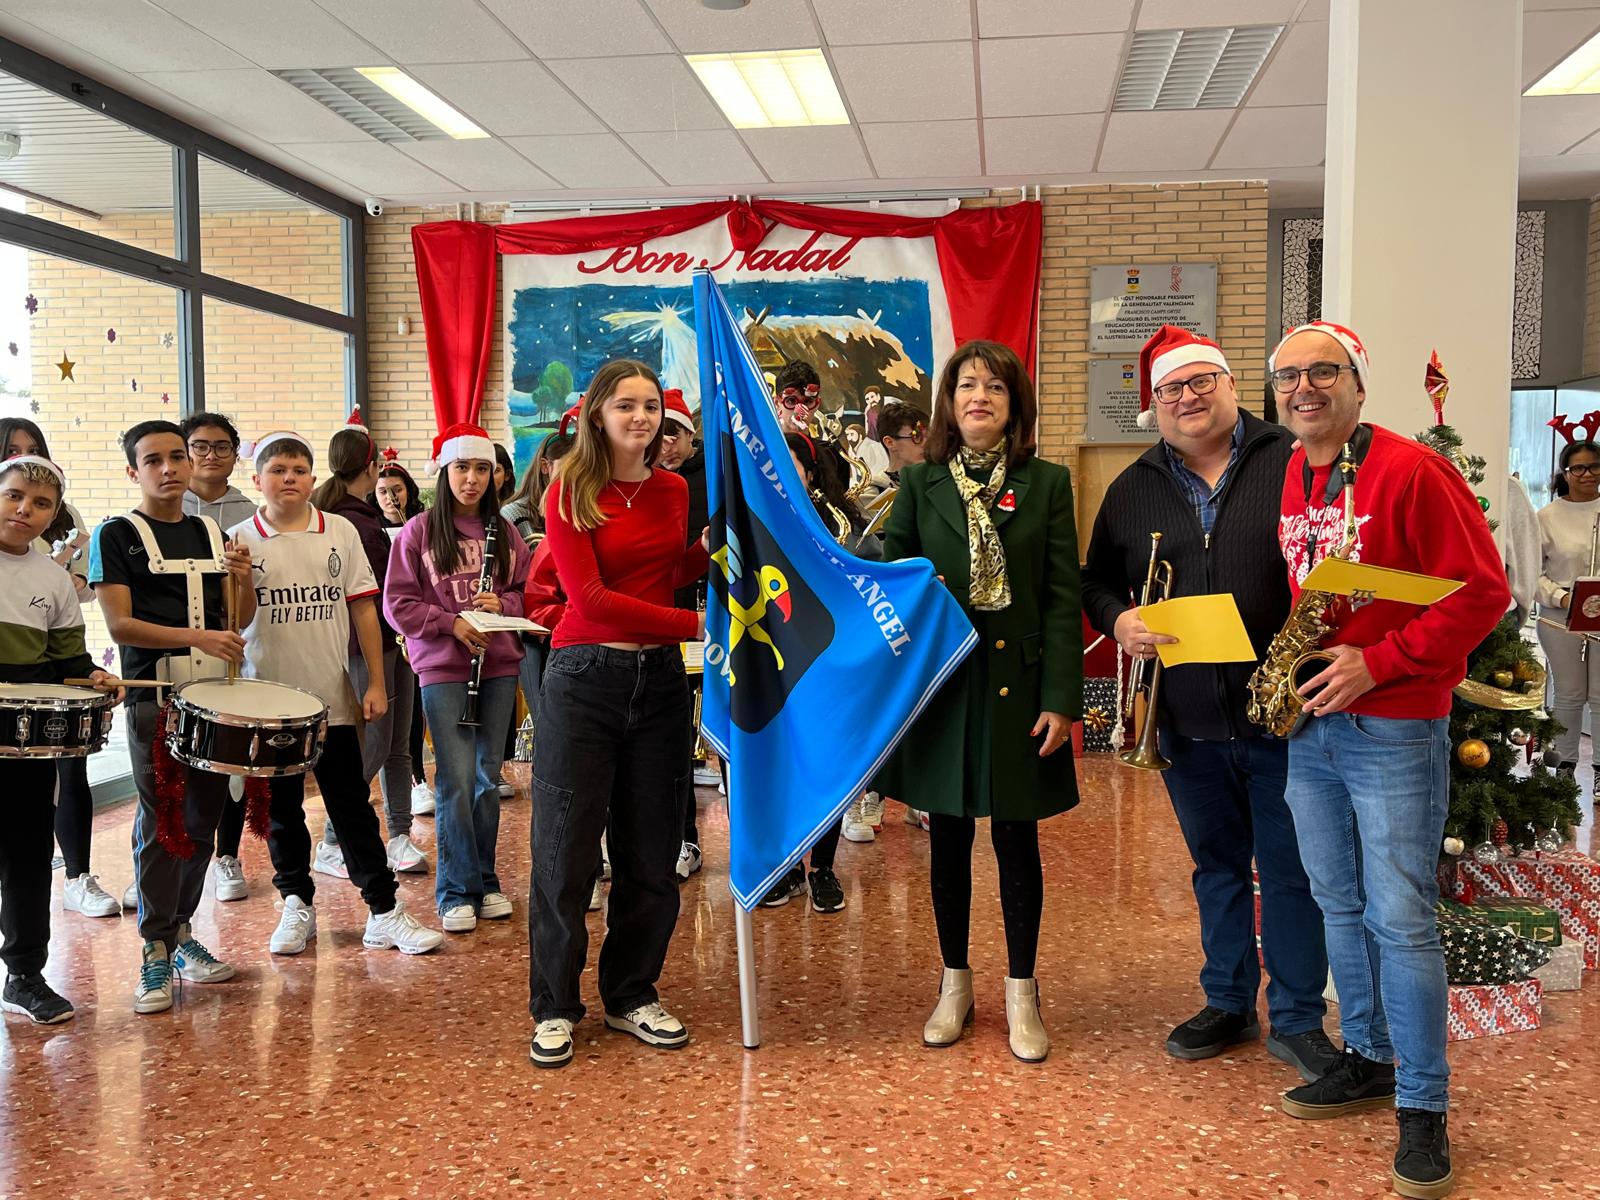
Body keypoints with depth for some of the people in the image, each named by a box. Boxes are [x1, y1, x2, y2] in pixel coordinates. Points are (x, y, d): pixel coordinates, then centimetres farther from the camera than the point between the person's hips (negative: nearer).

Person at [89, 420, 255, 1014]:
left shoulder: (210, 533, 13)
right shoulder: (116, 535, -2)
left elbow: (239, 619, 15)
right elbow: (119, 624, -11)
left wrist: (244, 580, -7)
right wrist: (199, 637, -22)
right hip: (155, 697, -5)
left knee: (203, 819, 9)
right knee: (161, 823, -5)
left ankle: (181, 930, 23)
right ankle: (156, 952, 4)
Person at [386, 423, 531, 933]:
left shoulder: (504, 532, 8)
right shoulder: (419, 531, -1)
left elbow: (527, 590, 13)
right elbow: (397, 604, -4)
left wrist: (503, 603, -8)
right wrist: (451, 623, -15)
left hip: (499, 665, 4)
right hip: (443, 667, -3)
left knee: (488, 776, 11)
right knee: (456, 780, -6)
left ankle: (486, 881, 22)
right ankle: (457, 891, 5)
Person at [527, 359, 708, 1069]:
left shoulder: (673, 492, 9)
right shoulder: (570, 493, -5)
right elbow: (589, 596, -14)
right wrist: (695, 625, -18)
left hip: (659, 678, 5)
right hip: (585, 676, -4)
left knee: (652, 851, 10)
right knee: (566, 850, 2)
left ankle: (632, 996, 26)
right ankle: (554, 1008, 17)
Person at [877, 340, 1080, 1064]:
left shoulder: (1047, 483, 2)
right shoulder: (919, 483, 5)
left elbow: (1063, 596, -2)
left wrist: (1061, 698, -8)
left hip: (1017, 684, -1)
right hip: (941, 683, 1)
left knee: (1017, 840, 7)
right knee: (948, 839, 10)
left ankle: (1022, 992, 22)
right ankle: (955, 983, 27)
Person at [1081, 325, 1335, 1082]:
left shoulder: (1291, 465, -3)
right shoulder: (1133, 490, 9)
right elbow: (1097, 580, 15)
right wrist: (1118, 621, -7)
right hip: (1186, 721, 4)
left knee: (1291, 871, 6)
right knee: (1217, 868, 17)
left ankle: (1298, 1019, 22)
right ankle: (1228, 1005, 33)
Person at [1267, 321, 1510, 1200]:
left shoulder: (1410, 471, -12)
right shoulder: (1286, 480, 9)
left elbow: (1482, 591, -13)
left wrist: (1379, 662, -19)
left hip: (1393, 729, -6)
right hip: (1308, 724, 7)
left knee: (1400, 920, -3)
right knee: (1340, 907, 15)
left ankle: (1423, 1106, 11)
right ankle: (1369, 1060, 30)